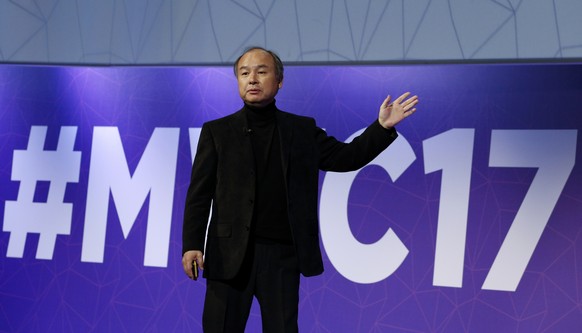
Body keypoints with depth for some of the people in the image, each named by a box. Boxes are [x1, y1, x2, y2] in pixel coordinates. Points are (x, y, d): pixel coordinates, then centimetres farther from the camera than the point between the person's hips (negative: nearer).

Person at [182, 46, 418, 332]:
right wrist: (192, 245, -9)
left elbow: (347, 157, 15)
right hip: (230, 254, -1)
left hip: (283, 255, 2)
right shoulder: (216, 131, 4)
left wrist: (382, 127, 2)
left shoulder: (303, 130, 10)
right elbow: (199, 194, 0)